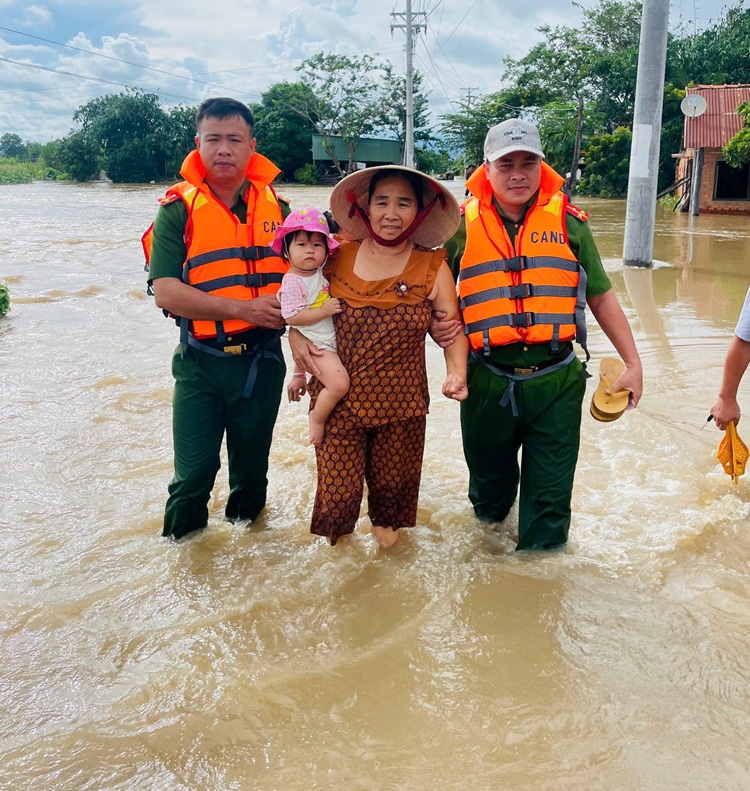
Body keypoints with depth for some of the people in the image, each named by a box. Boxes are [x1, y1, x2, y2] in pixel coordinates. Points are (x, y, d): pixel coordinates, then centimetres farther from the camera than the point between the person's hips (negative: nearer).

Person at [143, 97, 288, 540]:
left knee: (252, 470, 16)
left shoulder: (277, 207, 4)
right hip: (201, 364, -2)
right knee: (193, 475, -1)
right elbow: (166, 291, -14)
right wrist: (242, 308, -22)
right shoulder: (178, 209, -5)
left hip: (262, 360, 3)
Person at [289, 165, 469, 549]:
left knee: (392, 485, 17)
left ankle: (385, 527, 49)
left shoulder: (433, 268, -2)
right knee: (338, 491, 3)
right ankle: (335, 547, 35)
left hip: (401, 404, 0)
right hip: (338, 399, 0)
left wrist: (456, 374, -17)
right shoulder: (338, 257, -1)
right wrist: (295, 335, -3)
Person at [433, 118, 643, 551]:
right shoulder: (463, 224, 1)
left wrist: (633, 362, 5)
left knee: (549, 498, 4)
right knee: (490, 481, 21)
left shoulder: (568, 221, 3)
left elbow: (601, 296, 8)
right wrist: (435, 325, -11)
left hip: (556, 382, 0)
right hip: (488, 381, 1)